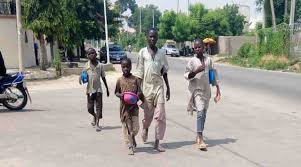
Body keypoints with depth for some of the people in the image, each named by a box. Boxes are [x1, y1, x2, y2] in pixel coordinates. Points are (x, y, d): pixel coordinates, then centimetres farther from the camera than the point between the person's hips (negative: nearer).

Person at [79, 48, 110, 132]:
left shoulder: (100, 65, 3)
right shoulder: (86, 65, 1)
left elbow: (103, 77, 10)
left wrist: (107, 89, 12)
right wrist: (81, 79, -18)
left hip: (98, 89, 0)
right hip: (90, 89, 0)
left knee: (99, 107, -2)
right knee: (90, 108, 5)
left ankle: (97, 124, 4)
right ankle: (95, 116, 36)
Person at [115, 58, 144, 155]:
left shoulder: (135, 79, 0)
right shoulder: (120, 80, 0)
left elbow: (139, 92, 4)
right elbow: (116, 92, 8)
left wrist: (144, 101, -7)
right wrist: (120, 95, -12)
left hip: (134, 106, 0)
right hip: (124, 107, 0)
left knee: (135, 128, 2)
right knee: (126, 127, 3)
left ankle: (132, 138, 34)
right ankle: (130, 147, 14)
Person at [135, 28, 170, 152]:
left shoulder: (161, 53, 8)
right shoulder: (143, 52, 1)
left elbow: (164, 72, 13)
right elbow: (139, 72, 0)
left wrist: (168, 88, 11)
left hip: (159, 86, 1)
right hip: (146, 86, -1)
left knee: (160, 115, -6)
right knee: (148, 114, 8)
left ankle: (157, 142, -1)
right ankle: (145, 128, 42)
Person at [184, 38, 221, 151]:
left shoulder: (208, 60, 6)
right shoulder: (192, 61, -5)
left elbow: (214, 74, 12)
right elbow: (186, 75, -7)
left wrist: (217, 88, 10)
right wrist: (196, 71, -24)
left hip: (206, 90, 5)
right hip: (196, 90, -5)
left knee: (203, 113, 12)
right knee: (200, 112, -16)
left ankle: (199, 136, 29)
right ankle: (200, 140, -18)